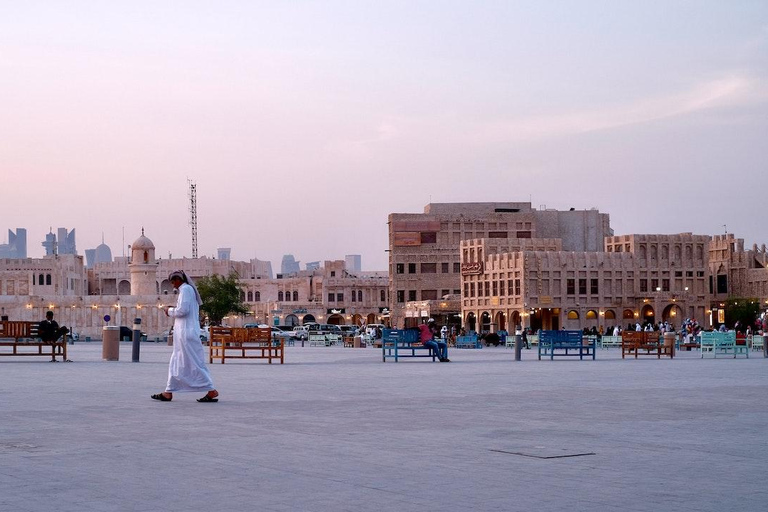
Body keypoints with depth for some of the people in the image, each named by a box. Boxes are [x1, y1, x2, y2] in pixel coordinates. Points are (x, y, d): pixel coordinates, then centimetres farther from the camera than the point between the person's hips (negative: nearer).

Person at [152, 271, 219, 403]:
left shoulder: (185, 289, -11)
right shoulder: (189, 290, 19)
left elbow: (183, 310, -20)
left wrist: (169, 310, -4)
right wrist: (172, 311, 14)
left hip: (186, 332, -10)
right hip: (184, 332, 10)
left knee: (194, 363, -9)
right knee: (176, 362, 11)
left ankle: (212, 391, -9)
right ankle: (168, 392, 13)